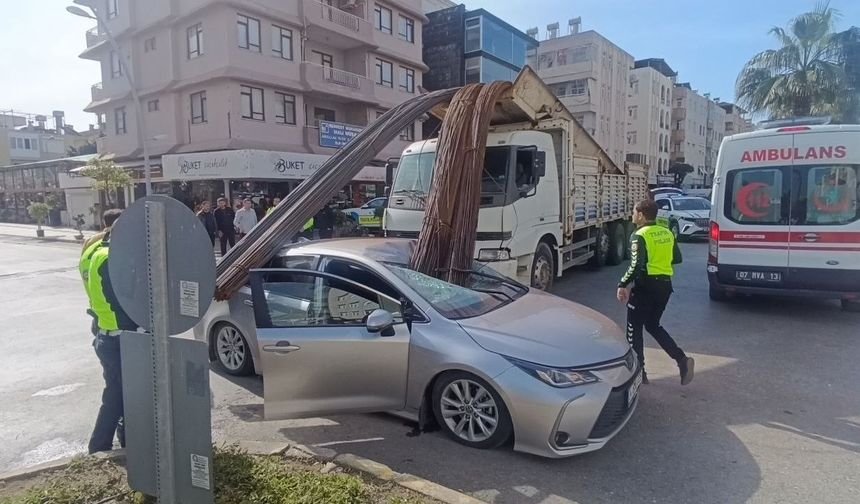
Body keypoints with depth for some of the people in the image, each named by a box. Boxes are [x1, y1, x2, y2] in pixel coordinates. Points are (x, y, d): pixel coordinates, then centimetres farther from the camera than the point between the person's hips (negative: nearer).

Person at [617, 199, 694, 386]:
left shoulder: (639, 236, -14)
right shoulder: (667, 233, 9)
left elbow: (636, 266, -22)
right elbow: (677, 258, 15)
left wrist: (623, 285, -14)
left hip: (646, 286, -7)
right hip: (665, 285, 7)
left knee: (634, 328, 6)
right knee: (653, 325, 20)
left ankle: (638, 372, 11)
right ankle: (682, 359, 6)